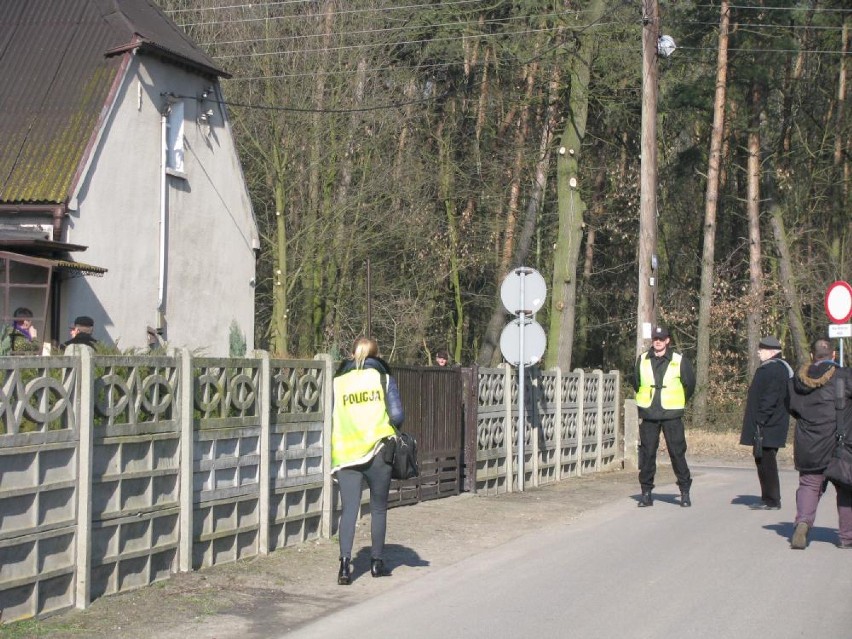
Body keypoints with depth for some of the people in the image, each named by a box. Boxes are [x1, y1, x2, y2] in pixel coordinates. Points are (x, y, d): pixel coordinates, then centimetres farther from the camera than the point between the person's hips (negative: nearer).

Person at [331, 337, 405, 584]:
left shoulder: (338, 381, 8)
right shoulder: (383, 378, 3)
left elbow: (330, 417, 5)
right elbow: (397, 415, -4)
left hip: (345, 453, 1)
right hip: (377, 452, -1)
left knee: (349, 509, 0)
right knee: (378, 509, 13)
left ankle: (345, 561, -16)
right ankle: (376, 562, 20)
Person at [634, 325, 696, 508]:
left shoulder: (679, 361, 0)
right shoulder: (642, 360, 6)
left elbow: (690, 383, 10)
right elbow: (636, 383, 20)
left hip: (671, 415, -2)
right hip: (648, 415, 2)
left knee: (677, 453, -2)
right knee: (647, 453, 2)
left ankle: (685, 492, 7)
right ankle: (646, 492, 9)